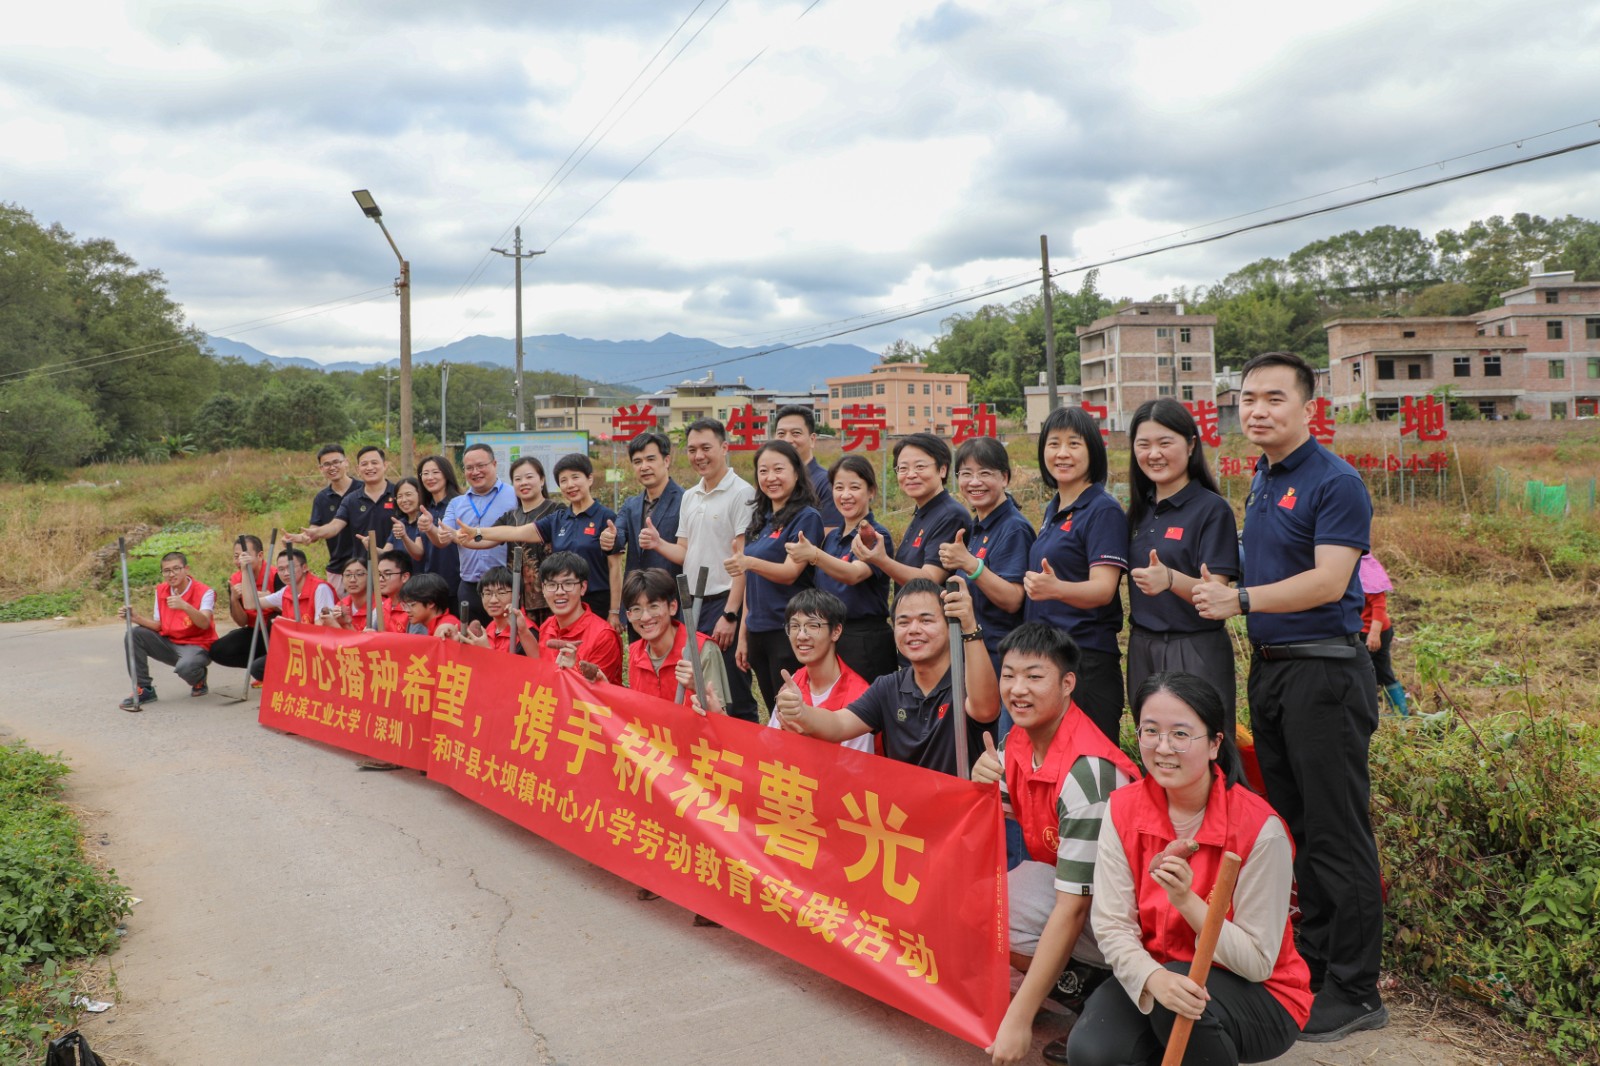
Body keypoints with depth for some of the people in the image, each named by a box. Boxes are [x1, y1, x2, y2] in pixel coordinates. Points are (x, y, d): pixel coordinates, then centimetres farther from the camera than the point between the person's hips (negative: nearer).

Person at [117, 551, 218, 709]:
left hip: (196, 646, -6)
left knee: (185, 667, -38)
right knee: (134, 635, -12)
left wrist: (185, 606, -46)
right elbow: (158, 625, 4)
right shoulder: (161, 590, 4)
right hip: (169, 644, 6)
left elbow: (204, 624, -30)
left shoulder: (204, 592, -15)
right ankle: (144, 689, -5)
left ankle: (199, 680, 3)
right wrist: (135, 617, -13)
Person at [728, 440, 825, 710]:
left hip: (788, 632, -7)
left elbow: (790, 573, -19)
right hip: (758, 631, 7)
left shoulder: (806, 517, -9)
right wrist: (743, 634, 14)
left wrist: (749, 562, -36)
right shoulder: (760, 520, 13)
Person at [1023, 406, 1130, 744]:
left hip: (1087, 659, -8)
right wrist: (1033, 585, 5)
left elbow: (1103, 590, -20)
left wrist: (1055, 588, -36)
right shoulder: (1053, 510, 14)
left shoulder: (1104, 510, -10)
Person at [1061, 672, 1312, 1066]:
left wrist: (1187, 900, -32)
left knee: (1187, 998, -35)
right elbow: (1111, 925, -12)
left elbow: (1258, 962, -17)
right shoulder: (1122, 809, -9)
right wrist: (1153, 977, -33)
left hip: (1259, 997, -3)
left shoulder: (1259, 827, -20)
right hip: (1153, 978, 3)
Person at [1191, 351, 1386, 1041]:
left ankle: (1355, 991, 10)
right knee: (1295, 825, 16)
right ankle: (1314, 962, 29)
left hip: (1323, 669, -8)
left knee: (1337, 834, -1)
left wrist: (1242, 600, -21)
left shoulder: (1335, 482, -12)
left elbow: (1328, 580, -21)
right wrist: (1216, 585, 5)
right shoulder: (1260, 481, 14)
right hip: (1269, 667, 9)